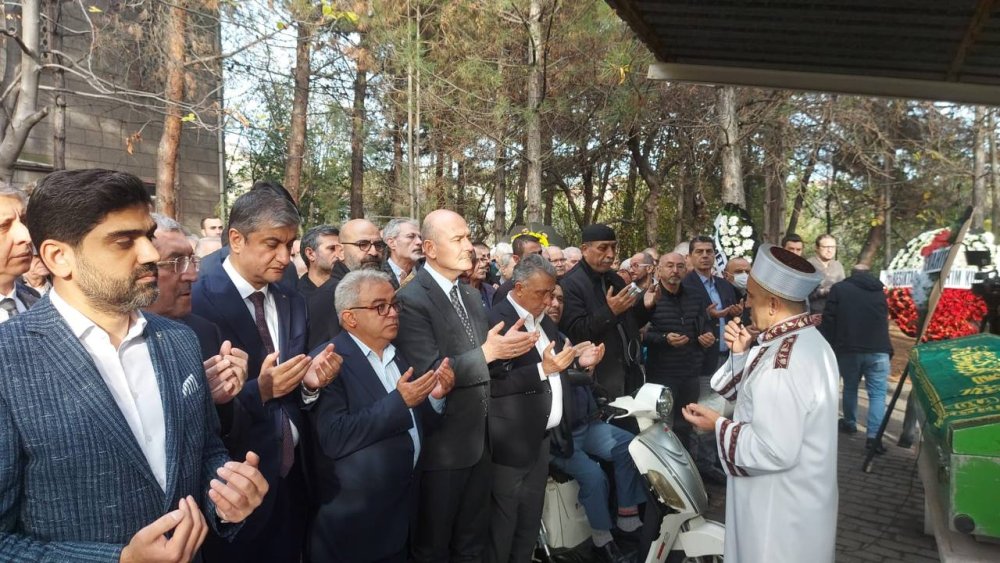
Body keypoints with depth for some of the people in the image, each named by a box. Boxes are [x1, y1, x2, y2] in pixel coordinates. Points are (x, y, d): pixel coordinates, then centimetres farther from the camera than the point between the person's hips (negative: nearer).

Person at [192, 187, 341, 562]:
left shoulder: (293, 301, 5)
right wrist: (259, 390, -29)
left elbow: (293, 396, 7)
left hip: (291, 472, 6)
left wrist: (309, 381, -13)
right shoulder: (200, 301, -16)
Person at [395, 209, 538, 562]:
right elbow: (428, 374, -26)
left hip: (477, 440, 7)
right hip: (441, 446, -7)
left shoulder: (470, 296, 9)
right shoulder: (411, 300, -18)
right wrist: (487, 353, -28)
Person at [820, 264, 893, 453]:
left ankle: (849, 423, 34)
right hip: (878, 350, 1)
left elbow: (828, 320, 0)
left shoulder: (839, 288, 4)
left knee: (850, 387, 19)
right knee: (877, 393, 0)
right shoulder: (880, 291, 15)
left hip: (848, 349, -1)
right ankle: (873, 435, -11)